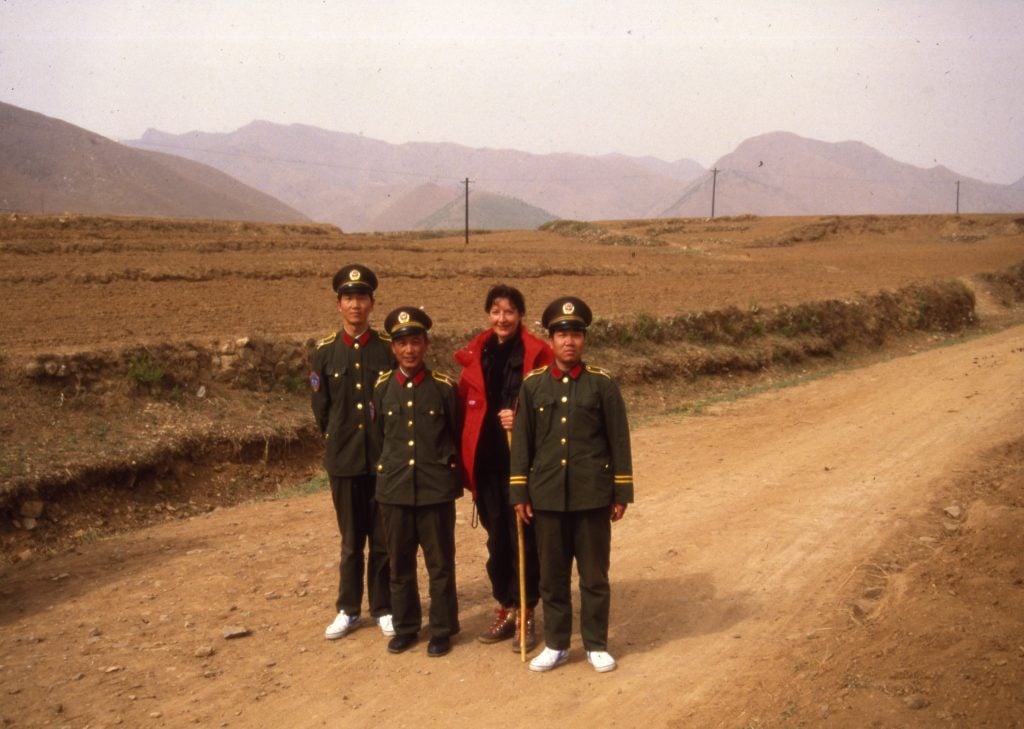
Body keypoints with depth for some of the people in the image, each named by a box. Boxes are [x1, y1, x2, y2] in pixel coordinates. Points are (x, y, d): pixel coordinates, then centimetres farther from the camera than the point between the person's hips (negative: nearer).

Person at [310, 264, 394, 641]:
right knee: (351, 540, 11)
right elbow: (321, 408, 7)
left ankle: (383, 608, 21)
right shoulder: (324, 351, 1)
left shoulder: (388, 348, -2)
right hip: (344, 460, 1)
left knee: (384, 539, 7)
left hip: (385, 459, -1)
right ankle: (348, 610, 24)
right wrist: (341, 442, 10)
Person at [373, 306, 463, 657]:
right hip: (394, 490, 2)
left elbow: (458, 435, 7)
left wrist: (451, 471, 8)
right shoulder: (382, 387, 3)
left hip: (436, 490, -2)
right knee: (400, 564, 12)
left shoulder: (444, 386, -3)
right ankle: (405, 627, 26)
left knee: (440, 564, 6)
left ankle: (442, 630, 19)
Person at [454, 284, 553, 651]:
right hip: (487, 462, 4)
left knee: (523, 536, 1)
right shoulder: (474, 354, 7)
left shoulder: (538, 353, -5)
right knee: (496, 535, 13)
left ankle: (525, 614, 15)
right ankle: (505, 608, 27)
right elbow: (464, 407, 7)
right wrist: (463, 461, 3)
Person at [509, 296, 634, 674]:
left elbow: (619, 441, 1)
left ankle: (596, 644, 21)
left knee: (594, 575, 8)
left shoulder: (602, 383, -2)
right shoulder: (532, 384, 2)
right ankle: (555, 645, 23)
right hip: (547, 497, 2)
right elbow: (521, 441, 5)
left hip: (592, 496, -1)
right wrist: (519, 493, 2)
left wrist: (622, 494, -1)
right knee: (552, 575, 10)